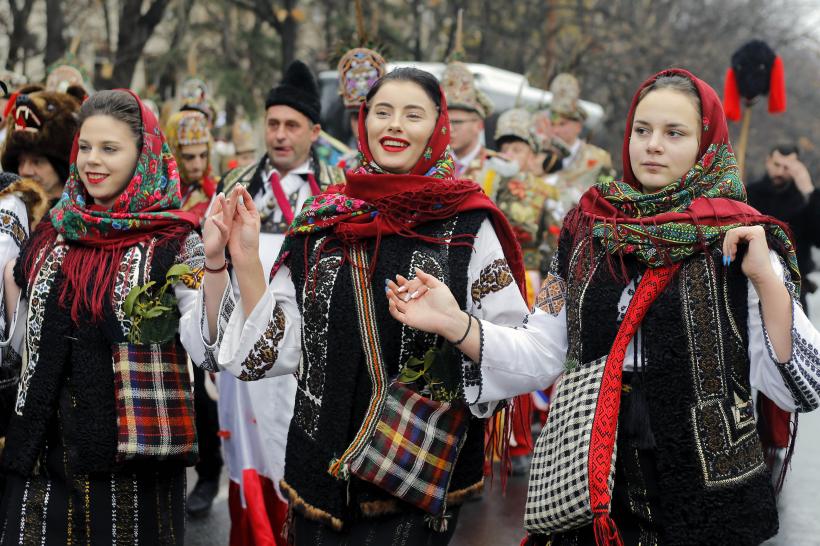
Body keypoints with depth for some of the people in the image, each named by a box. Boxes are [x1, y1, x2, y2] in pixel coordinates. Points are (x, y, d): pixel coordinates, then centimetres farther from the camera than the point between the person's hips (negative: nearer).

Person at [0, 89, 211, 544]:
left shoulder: (174, 242, -6)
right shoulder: (51, 236, 8)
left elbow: (207, 349, -17)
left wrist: (214, 263, -28)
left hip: (134, 453, -4)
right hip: (45, 449, 4)